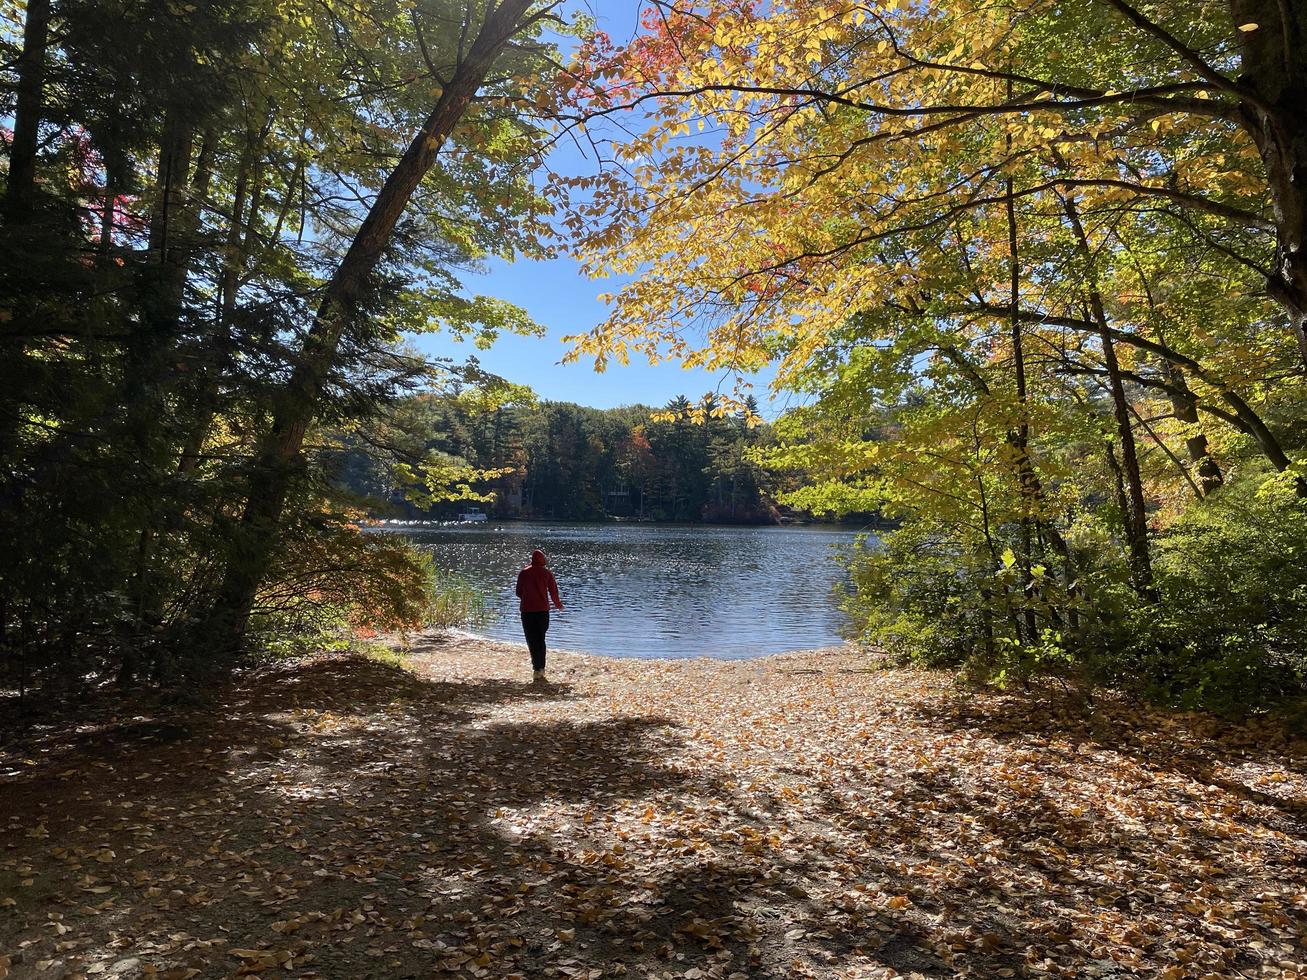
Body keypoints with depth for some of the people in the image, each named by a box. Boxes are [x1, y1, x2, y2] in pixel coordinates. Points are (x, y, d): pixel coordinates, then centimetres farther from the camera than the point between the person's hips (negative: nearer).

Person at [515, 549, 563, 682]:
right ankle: (540, 668, 8)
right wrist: (558, 604, 20)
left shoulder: (523, 573, 3)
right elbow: (553, 591, 2)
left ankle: (537, 668, -5)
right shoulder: (546, 573, 0)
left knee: (532, 641, 3)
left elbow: (519, 592, 8)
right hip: (543, 610, 0)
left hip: (527, 610, 0)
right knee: (541, 639, 12)